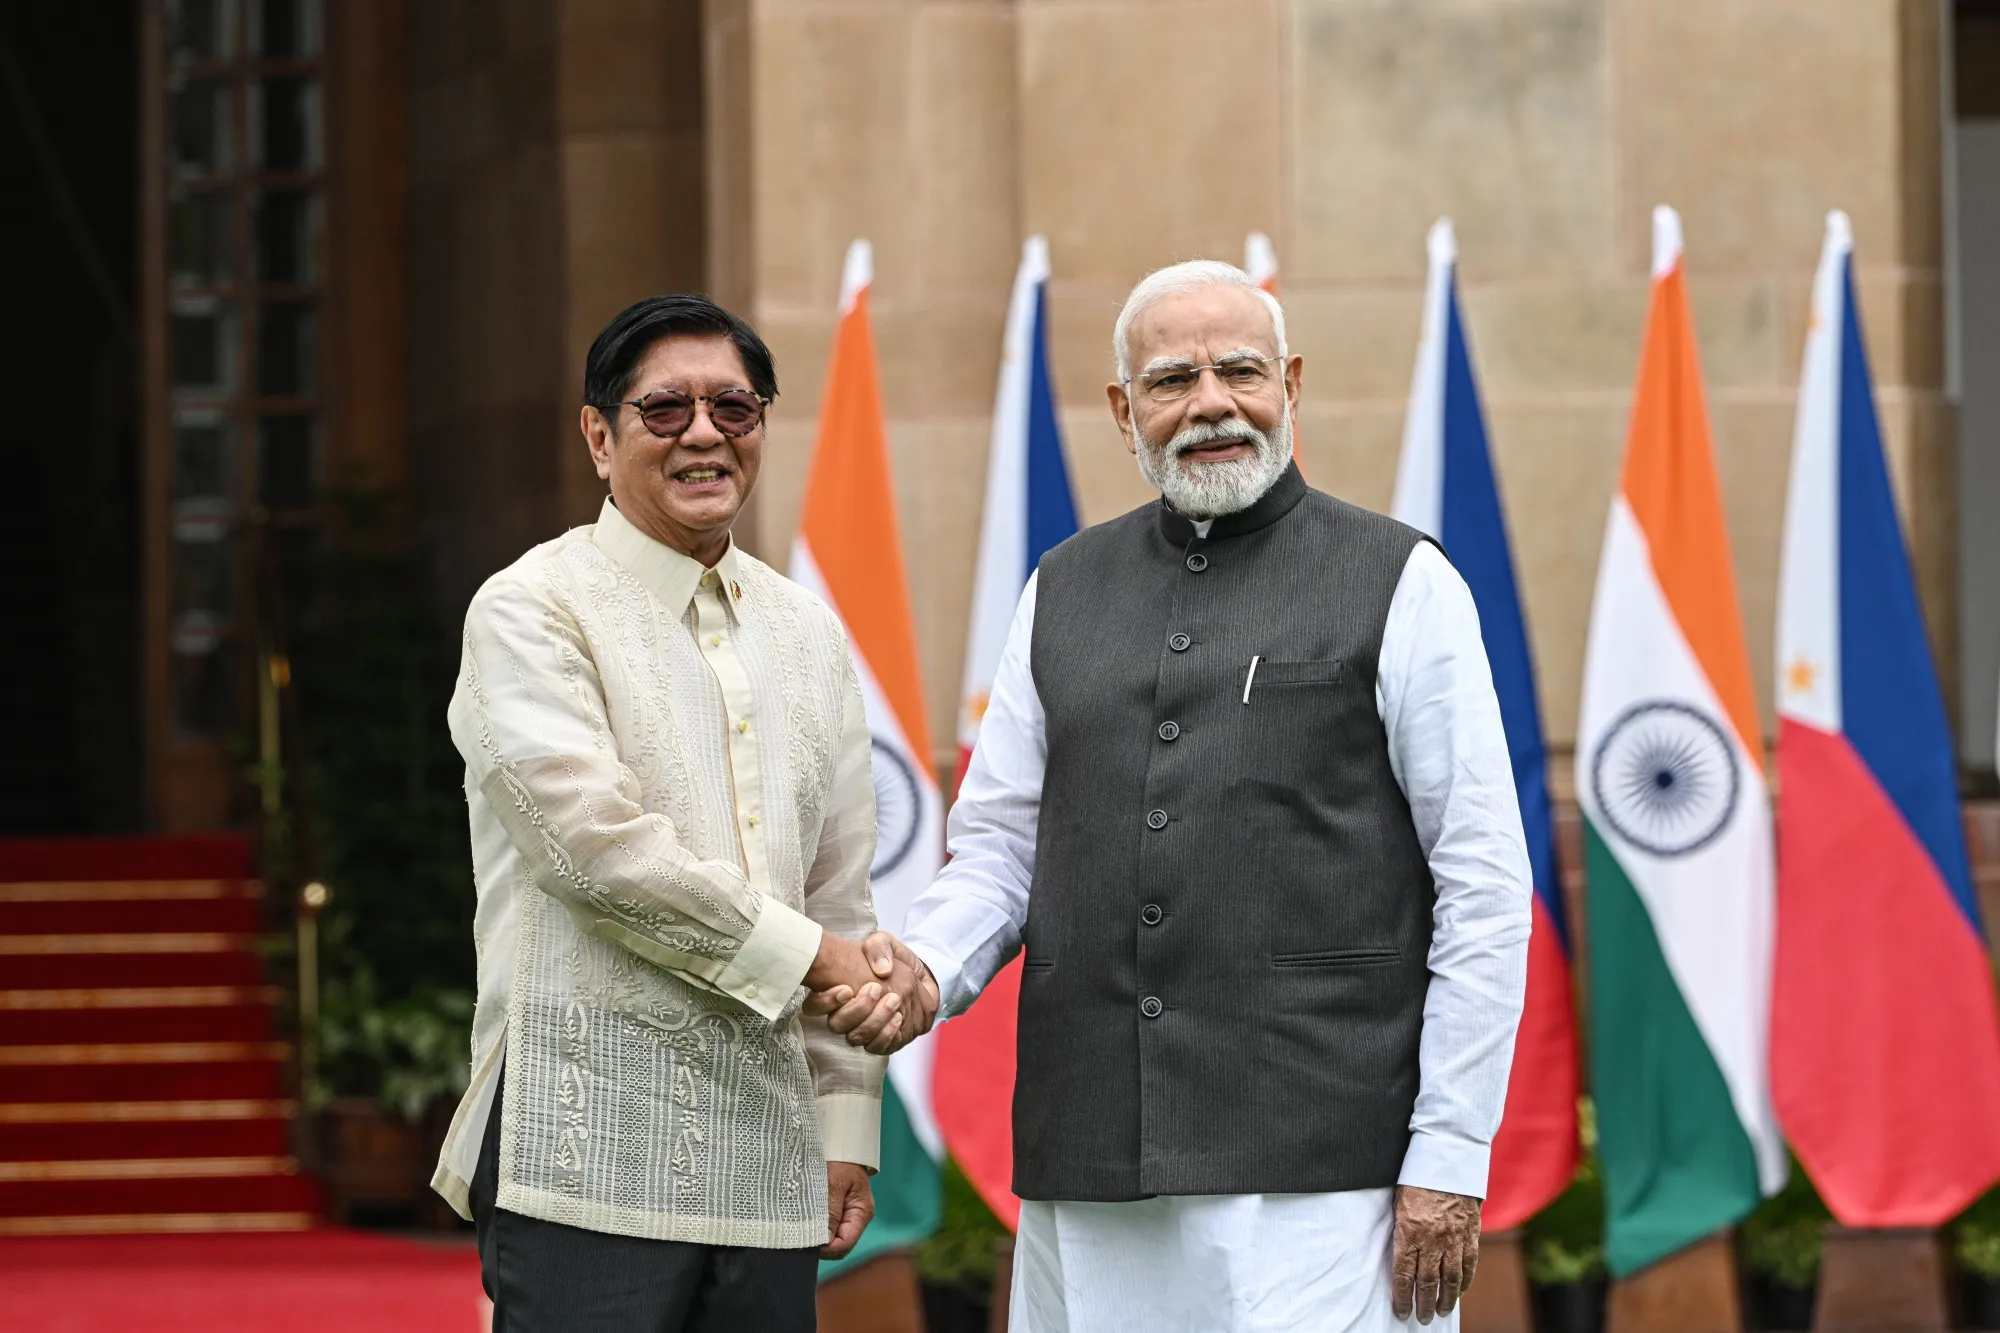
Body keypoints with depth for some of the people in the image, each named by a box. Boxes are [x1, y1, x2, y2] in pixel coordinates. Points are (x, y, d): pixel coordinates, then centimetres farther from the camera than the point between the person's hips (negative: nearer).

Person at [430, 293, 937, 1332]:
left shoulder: (807, 636, 18)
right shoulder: (530, 611, -2)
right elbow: (594, 843, -13)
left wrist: (846, 1126, 13)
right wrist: (806, 955, -9)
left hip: (766, 1163, 6)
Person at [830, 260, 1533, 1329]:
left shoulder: (1400, 585, 3)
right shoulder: (1064, 592, 16)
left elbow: (1483, 886, -1)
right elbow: (999, 847, 17)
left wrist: (1451, 1154, -7)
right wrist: (925, 969, -6)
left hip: (1316, 1171, -4)